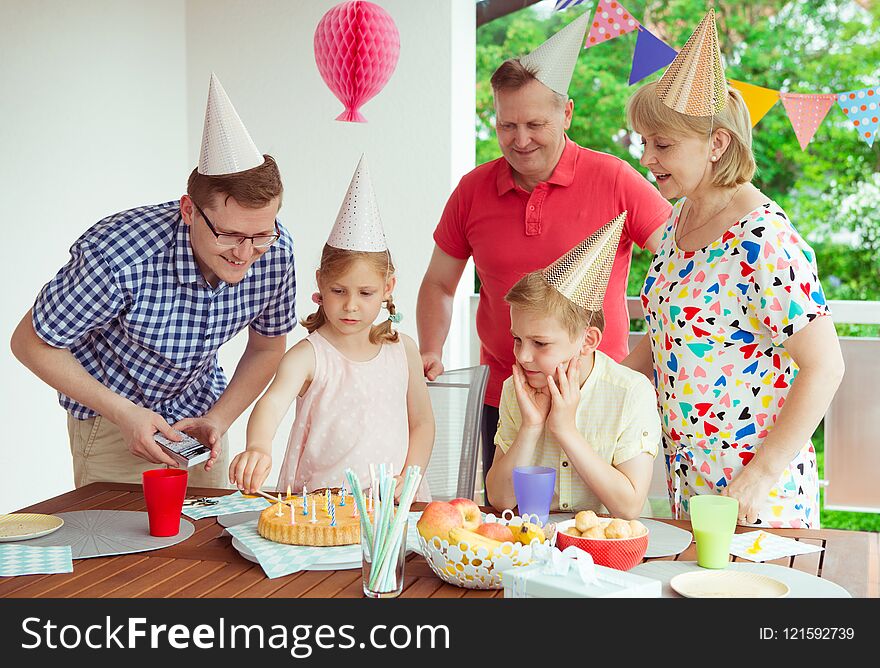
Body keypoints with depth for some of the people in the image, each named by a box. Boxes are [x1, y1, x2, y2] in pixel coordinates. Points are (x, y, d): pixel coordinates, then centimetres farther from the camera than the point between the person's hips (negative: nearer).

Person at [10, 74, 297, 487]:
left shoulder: (275, 251, -21)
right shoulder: (116, 256, -36)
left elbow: (267, 348, -2)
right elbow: (31, 343, -20)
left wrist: (218, 422, -15)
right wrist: (124, 413, -25)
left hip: (199, 412, 4)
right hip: (111, 421, -4)